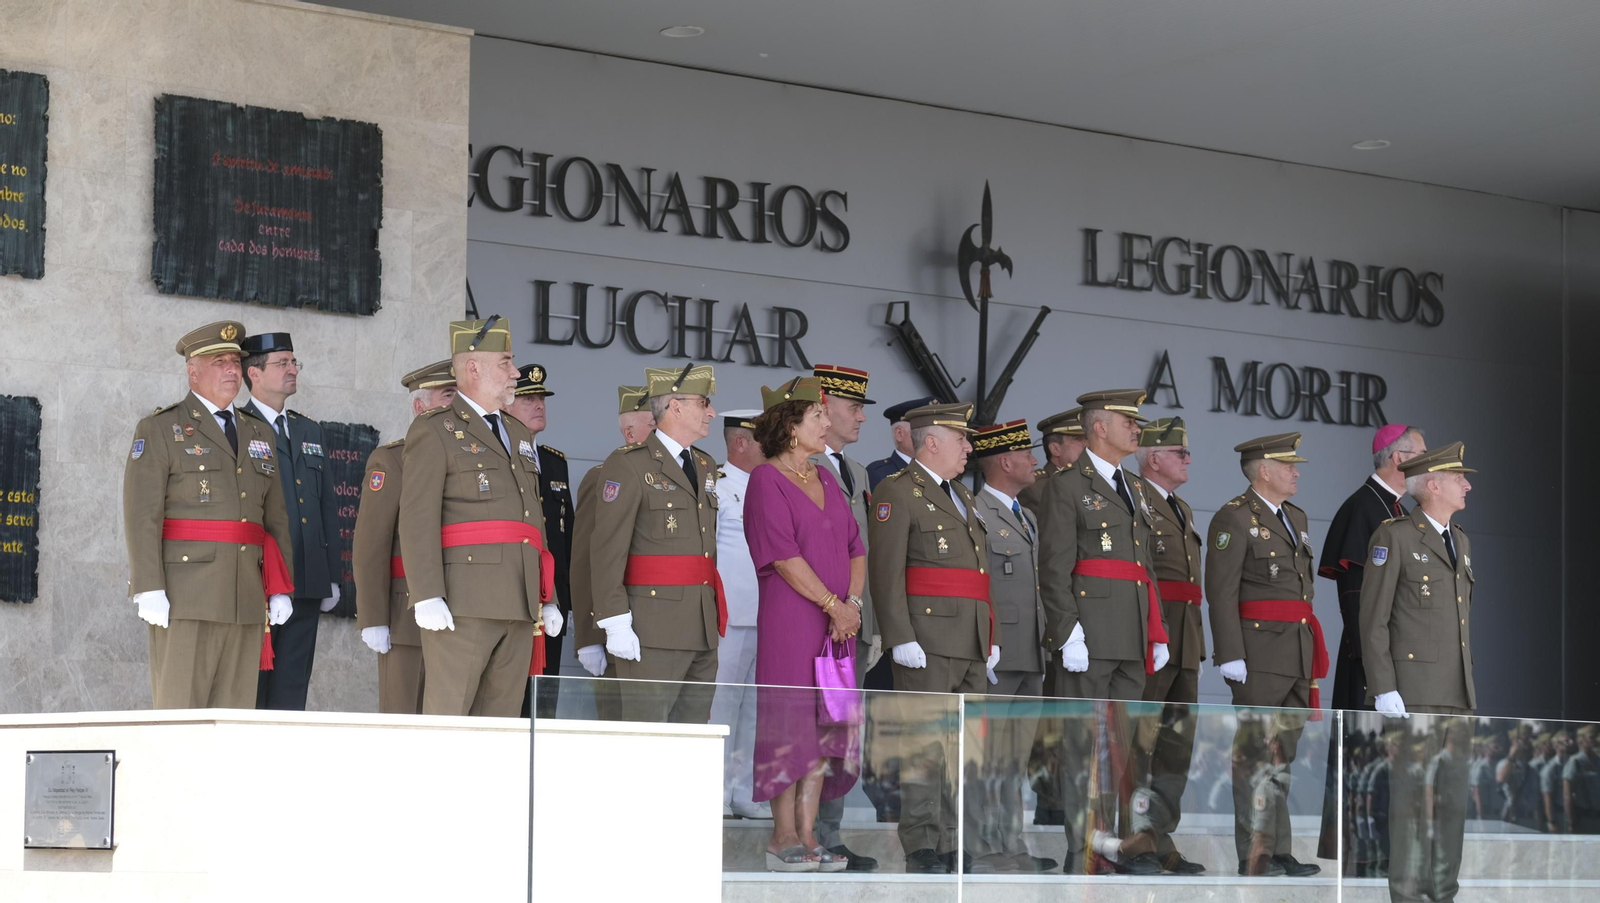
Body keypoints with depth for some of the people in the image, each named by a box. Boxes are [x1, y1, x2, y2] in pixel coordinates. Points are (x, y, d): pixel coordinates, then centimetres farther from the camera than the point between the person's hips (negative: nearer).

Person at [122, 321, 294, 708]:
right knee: (179, 710, -8)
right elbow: (140, 514, -7)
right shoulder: (159, 430, 1)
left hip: (246, 601, 5)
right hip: (184, 596, -5)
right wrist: (149, 590, -16)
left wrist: (280, 589, 8)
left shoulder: (260, 434, 18)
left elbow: (275, 517, 17)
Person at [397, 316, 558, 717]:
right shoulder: (434, 431, 0)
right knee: (446, 719, -10)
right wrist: (427, 597, -19)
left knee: (502, 722, 5)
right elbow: (417, 519, -9)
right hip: (462, 605, -7)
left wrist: (548, 599, 19)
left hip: (519, 607, 7)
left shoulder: (519, 436, 24)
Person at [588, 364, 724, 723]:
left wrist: (714, 618, 14)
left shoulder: (705, 467, 19)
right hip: (654, 630, -8)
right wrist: (616, 623, -17)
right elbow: (607, 549, -11)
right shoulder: (628, 465, -5)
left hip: (703, 628, 8)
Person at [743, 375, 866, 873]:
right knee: (791, 724, -6)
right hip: (789, 619, -7)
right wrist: (833, 604, -14)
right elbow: (783, 555, -13)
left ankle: (807, 833, 8)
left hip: (837, 622, 7)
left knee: (825, 726, 5)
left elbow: (854, 547, 16)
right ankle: (784, 838, -1)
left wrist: (854, 600, -1)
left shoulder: (826, 479, 17)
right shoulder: (766, 479, -6)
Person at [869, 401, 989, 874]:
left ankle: (952, 846, 13)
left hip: (972, 645, 8)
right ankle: (921, 849, -6)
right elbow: (885, 571, -12)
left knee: (965, 747, 8)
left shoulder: (962, 496, 22)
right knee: (925, 746, -8)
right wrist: (900, 638, -19)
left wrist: (990, 638, 20)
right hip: (927, 642, -8)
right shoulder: (897, 492, -5)